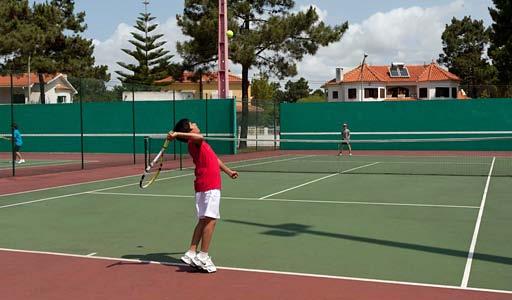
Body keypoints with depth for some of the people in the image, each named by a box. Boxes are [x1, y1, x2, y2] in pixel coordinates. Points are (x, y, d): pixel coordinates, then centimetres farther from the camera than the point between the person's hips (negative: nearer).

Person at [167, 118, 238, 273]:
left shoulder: (200, 144, 21)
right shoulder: (194, 143, -9)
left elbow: (214, 159, 33)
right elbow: (199, 137, -36)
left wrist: (228, 171, 43)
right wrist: (177, 134, -42)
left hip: (206, 185, 10)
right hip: (209, 186, -10)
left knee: (203, 220, 12)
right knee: (211, 219, -7)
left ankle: (191, 253, 14)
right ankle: (203, 256, -4)